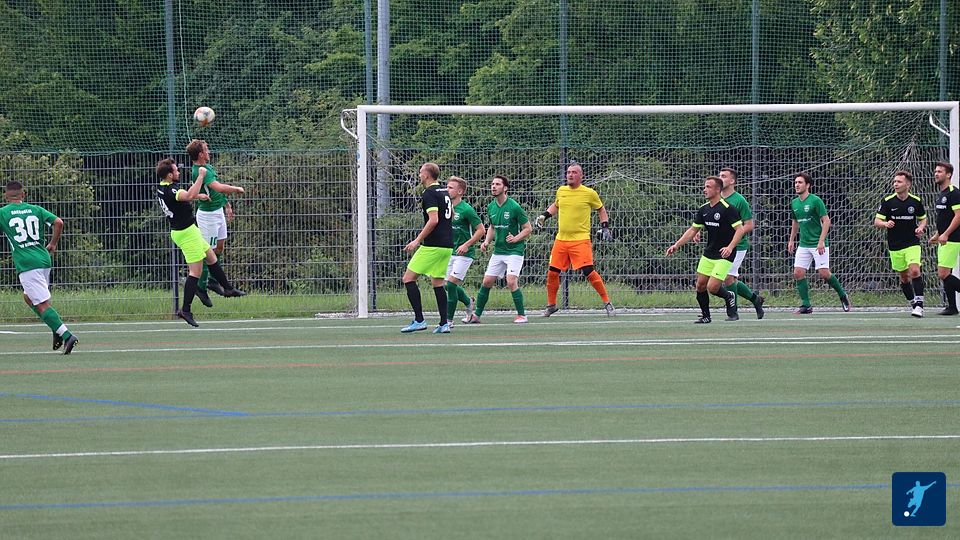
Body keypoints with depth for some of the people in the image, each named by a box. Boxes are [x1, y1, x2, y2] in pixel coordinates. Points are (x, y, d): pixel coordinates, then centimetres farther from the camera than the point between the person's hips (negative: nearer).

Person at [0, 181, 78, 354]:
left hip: (26, 264, -5)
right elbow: (58, 223, 2)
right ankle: (58, 330, 9)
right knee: (28, 297, 23)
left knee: (42, 304, -7)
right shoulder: (35, 209, 11)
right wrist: (53, 244, 15)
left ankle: (66, 335, -22)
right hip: (44, 260, 5)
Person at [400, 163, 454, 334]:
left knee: (408, 278, -2)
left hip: (433, 245, -9)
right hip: (447, 245, 9)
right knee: (437, 282, 13)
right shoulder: (444, 192, 15)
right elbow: (451, 214, 28)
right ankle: (444, 324, 4)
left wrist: (418, 240, -18)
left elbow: (433, 220, -21)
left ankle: (419, 320, -8)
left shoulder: (429, 194, -12)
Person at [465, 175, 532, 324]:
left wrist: (516, 238, -23)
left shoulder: (514, 207, -14)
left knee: (511, 282, -18)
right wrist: (487, 241, 6)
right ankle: (476, 315, 15)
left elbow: (528, 228, -8)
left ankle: (522, 315, -5)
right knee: (486, 282, 4)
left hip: (514, 250, -6)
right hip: (498, 250, 6)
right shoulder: (491, 207, 5)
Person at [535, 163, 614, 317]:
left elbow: (601, 209, 12)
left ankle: (607, 303, -2)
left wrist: (605, 227, 2)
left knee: (588, 272, -14)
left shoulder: (589, 193, -3)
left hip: (580, 240, -5)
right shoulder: (561, 191, 8)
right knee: (552, 272, 3)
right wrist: (544, 215, 14)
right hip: (561, 239, 5)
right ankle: (551, 304, 22)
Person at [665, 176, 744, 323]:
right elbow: (693, 230, 13)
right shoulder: (703, 210, 6)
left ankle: (729, 297, 18)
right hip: (708, 254, 7)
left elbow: (740, 229, -18)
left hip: (724, 255, -7)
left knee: (712, 288, -13)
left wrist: (730, 247, -31)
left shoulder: (727, 209, -16)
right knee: (700, 285, 3)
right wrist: (677, 245, 4)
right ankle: (705, 316, 19)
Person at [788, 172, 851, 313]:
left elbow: (826, 221, -13)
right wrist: (791, 240, 21)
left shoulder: (816, 201, -11)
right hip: (803, 244, 6)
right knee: (798, 273, -4)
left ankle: (843, 296, 14)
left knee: (824, 273, -9)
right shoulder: (794, 203, 9)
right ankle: (806, 305, 3)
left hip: (818, 244, -6)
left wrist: (821, 241, -19)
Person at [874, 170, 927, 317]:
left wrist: (921, 227, -7)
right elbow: (876, 222, -2)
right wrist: (885, 224, -25)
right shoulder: (887, 201, -3)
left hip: (912, 243, -1)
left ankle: (919, 304, -18)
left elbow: (923, 219, 15)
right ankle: (912, 304, 25)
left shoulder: (916, 201, -1)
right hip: (895, 246, 1)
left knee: (914, 271, -20)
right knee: (904, 277, 8)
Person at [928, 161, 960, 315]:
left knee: (943, 274, -14)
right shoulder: (941, 194, 18)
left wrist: (945, 234, -23)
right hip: (944, 241, 10)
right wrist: (937, 235, 22)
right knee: (945, 275, 8)